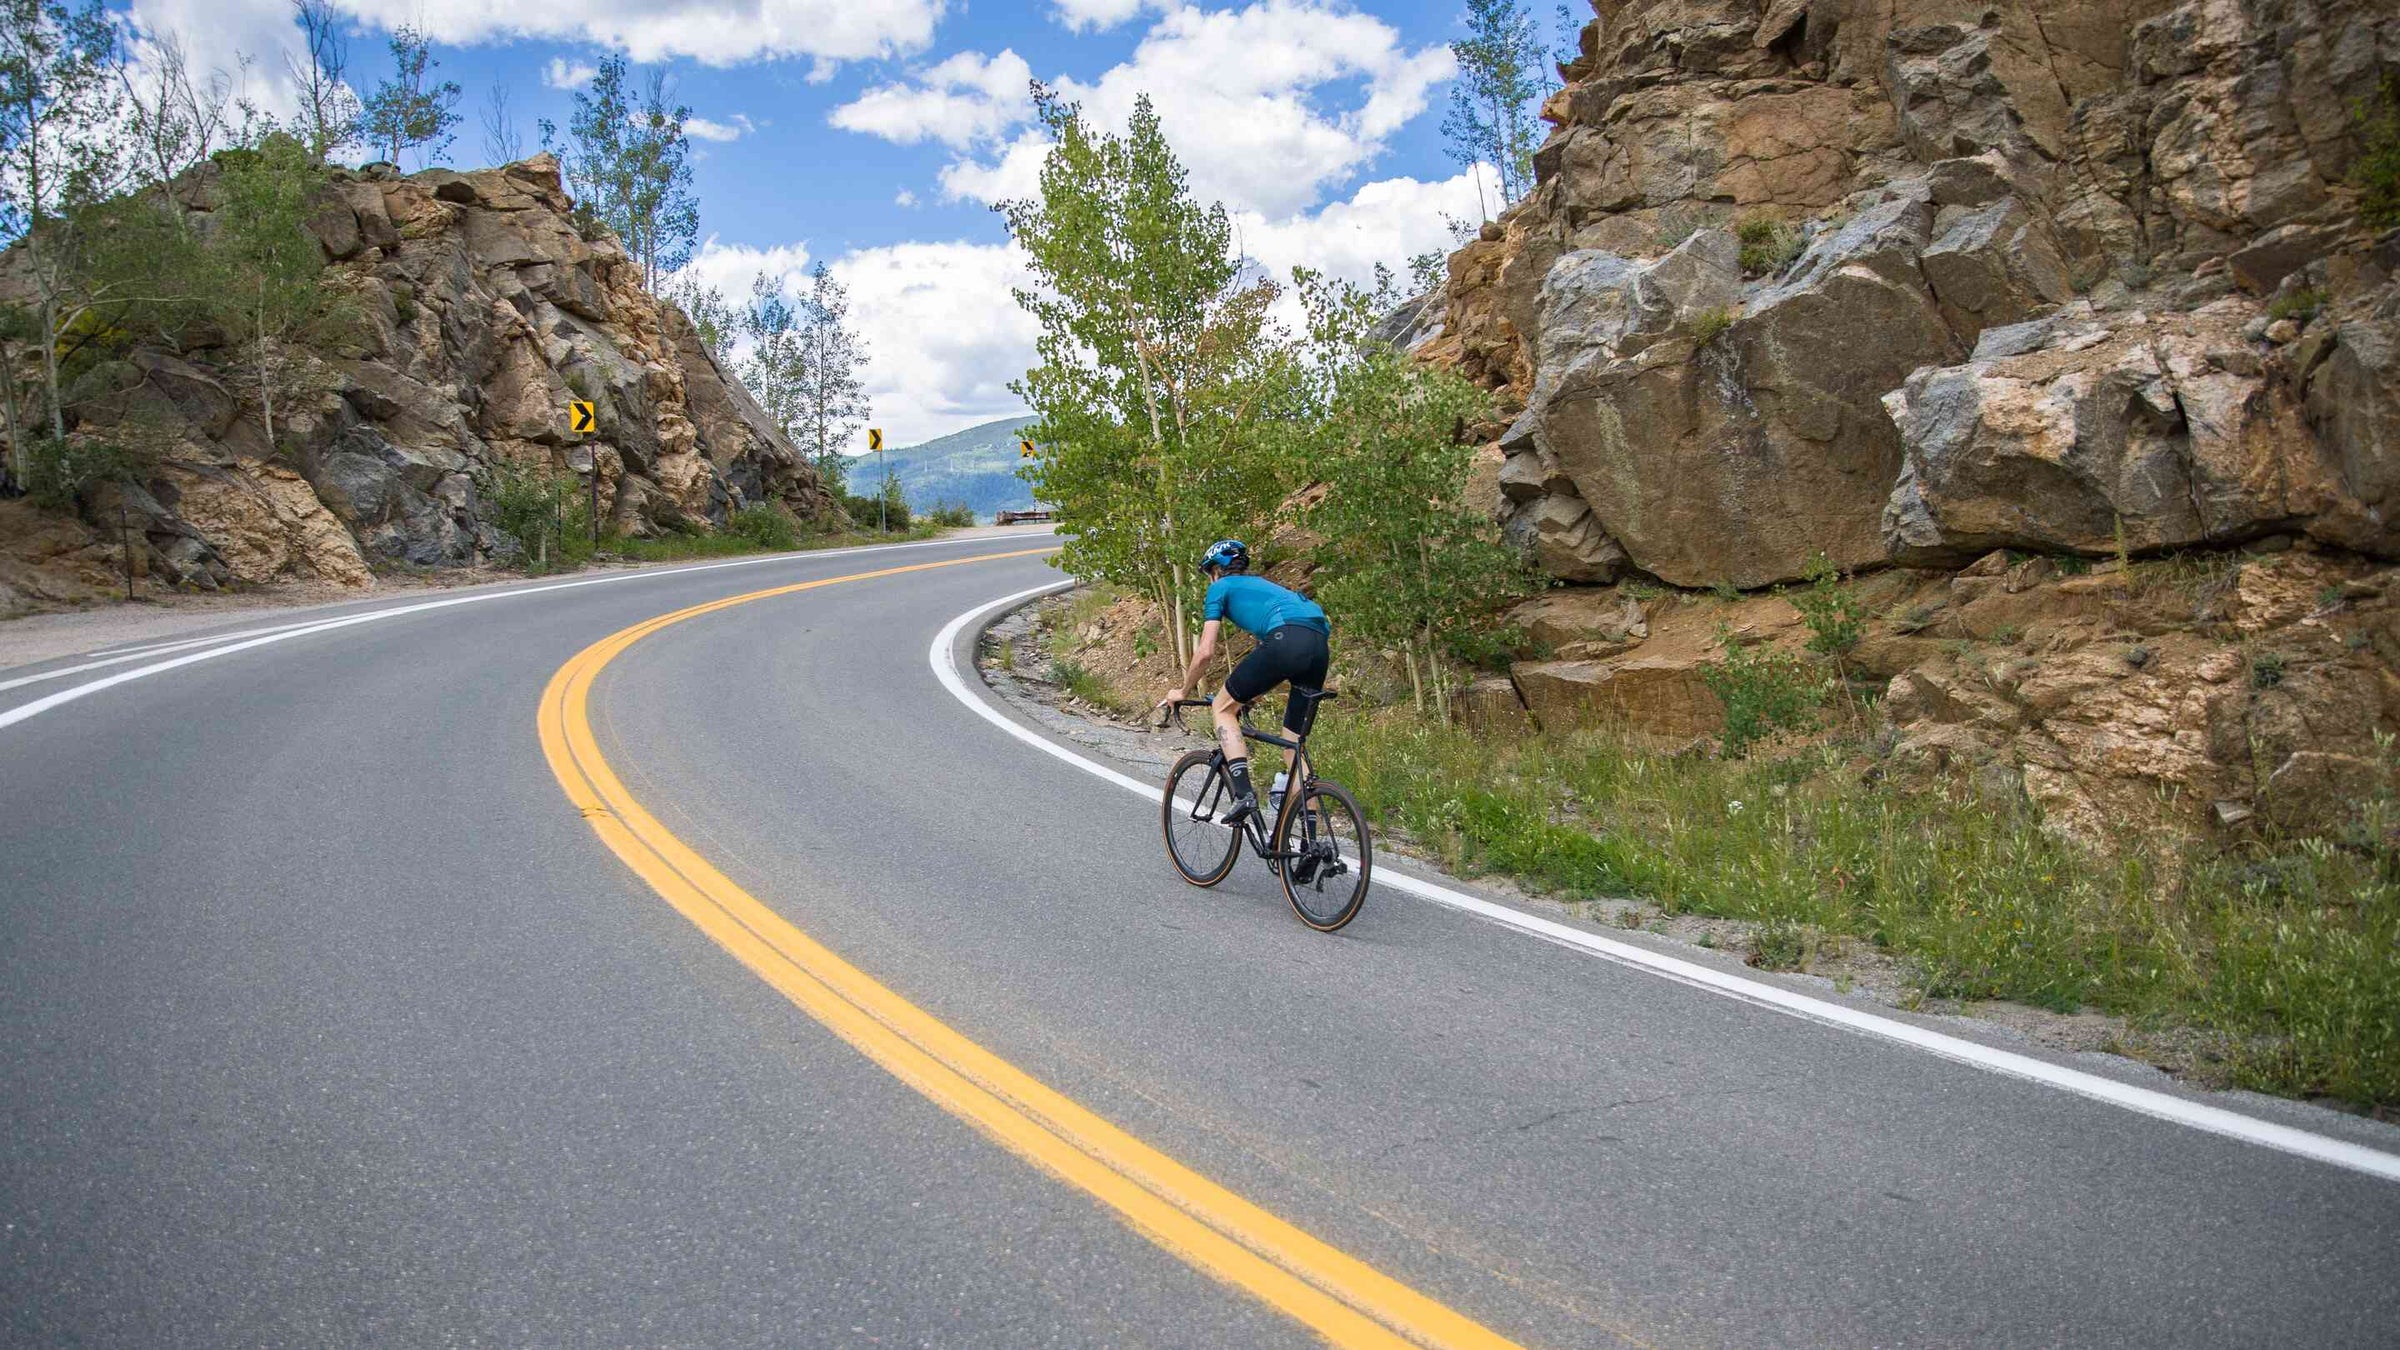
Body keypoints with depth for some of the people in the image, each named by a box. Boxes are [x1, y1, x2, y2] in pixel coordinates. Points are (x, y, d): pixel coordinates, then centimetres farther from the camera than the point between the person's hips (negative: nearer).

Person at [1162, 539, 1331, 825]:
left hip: (1287, 641, -7)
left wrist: (1182, 691, 28)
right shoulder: (1261, 584, 39)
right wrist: (1258, 692, 52)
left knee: (1222, 707, 13)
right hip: (1321, 644, 7)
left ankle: (1244, 794, -5)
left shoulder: (1221, 587, 18)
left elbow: (1205, 652, 13)